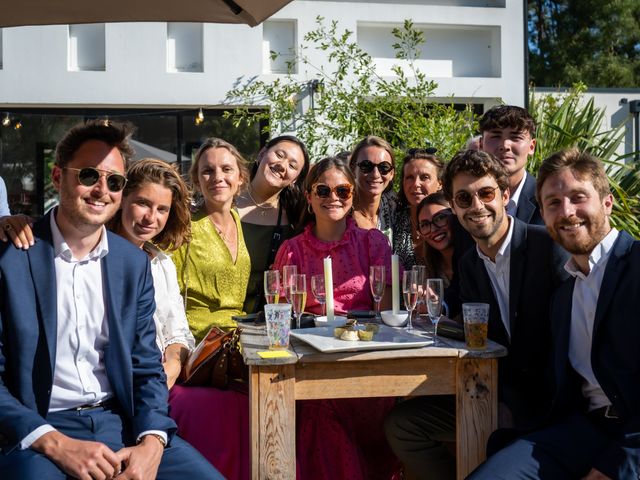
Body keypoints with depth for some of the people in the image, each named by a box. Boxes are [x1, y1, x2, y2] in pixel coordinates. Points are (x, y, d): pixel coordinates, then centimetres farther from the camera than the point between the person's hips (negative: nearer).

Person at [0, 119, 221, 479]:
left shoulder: (134, 263, 7)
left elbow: (147, 369, 8)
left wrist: (151, 443, -10)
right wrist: (57, 444, -19)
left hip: (120, 421, 4)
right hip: (37, 429, -4)